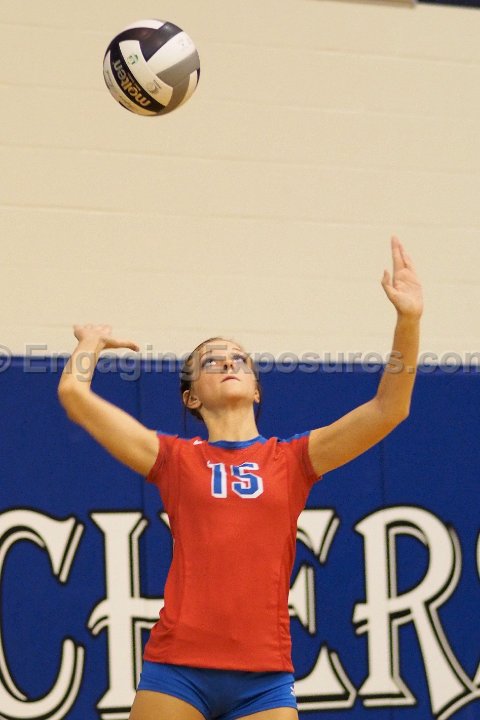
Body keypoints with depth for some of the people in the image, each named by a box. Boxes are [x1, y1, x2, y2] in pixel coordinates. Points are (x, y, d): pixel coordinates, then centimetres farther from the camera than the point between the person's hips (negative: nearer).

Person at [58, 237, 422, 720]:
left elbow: (389, 408, 2)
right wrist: (91, 342, 24)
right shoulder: (175, 459, 9)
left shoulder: (292, 459, 12)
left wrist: (408, 320, -8)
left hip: (264, 675, 1)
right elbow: (73, 392, 5)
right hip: (177, 666, -1)